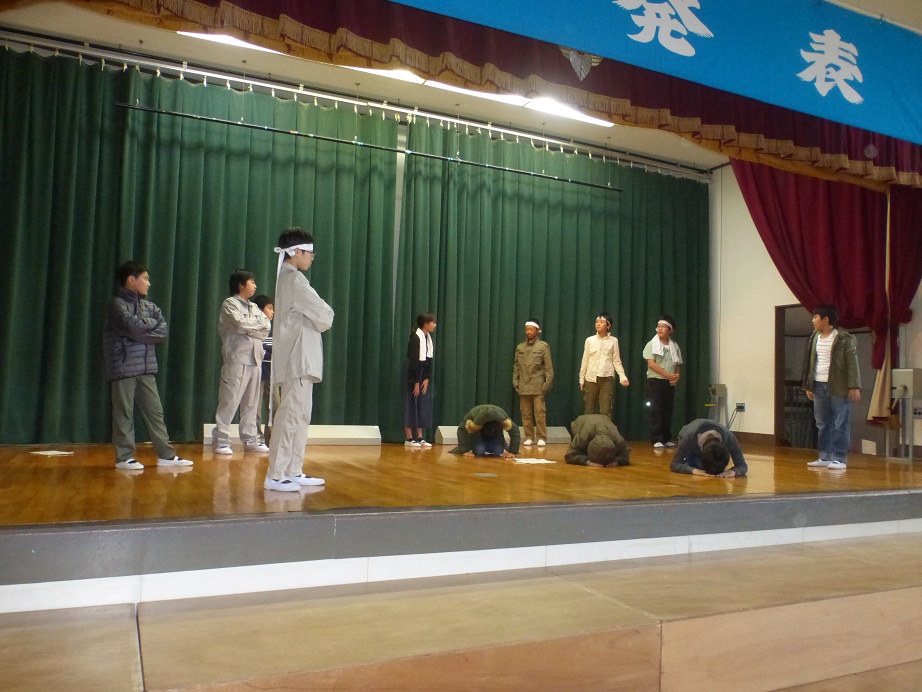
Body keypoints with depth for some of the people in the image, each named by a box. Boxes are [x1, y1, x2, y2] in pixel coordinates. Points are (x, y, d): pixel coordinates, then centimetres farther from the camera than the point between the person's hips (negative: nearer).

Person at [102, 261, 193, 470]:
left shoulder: (149, 306, 14)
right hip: (123, 368, -6)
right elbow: (132, 326, -19)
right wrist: (152, 322, -3)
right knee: (124, 413, 0)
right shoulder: (117, 304, -4)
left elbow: (163, 331, 2)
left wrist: (141, 329, -10)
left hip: (146, 368, 6)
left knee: (155, 411, 6)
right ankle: (124, 457, 8)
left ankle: (166, 454, 10)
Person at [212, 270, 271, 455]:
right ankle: (220, 440, -1)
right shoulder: (229, 304, 1)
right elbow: (240, 323, -17)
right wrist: (258, 324, -1)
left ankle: (251, 439, 13)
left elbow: (266, 328, 8)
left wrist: (250, 329, -9)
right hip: (237, 358, -7)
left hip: (255, 359, 7)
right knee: (230, 401, -7)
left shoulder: (254, 307, 21)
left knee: (252, 402, 8)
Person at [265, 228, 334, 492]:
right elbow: (323, 317, -16)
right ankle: (275, 476, -5)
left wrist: (320, 318, 2)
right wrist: (326, 316, 4)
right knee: (291, 415, -9)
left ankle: (293, 471, 18)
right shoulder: (294, 279, -12)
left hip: (299, 360, 10)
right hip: (298, 359, -10)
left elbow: (310, 316, 20)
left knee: (301, 415, 12)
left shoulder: (288, 278, 20)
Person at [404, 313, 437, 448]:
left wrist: (427, 379, -1)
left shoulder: (428, 338, 7)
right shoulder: (415, 338, -17)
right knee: (411, 406, -3)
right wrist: (416, 382, -18)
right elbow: (414, 362, -19)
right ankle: (409, 439, 2)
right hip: (414, 377, -8)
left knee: (423, 407, 8)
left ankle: (419, 438, 13)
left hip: (424, 378, 8)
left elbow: (429, 360, 7)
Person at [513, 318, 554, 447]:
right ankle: (529, 437, 14)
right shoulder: (520, 347, 11)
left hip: (538, 386, -4)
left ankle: (541, 437, 4)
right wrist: (515, 381, 5)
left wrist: (547, 384, -8)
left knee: (540, 413, -4)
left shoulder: (543, 346, -1)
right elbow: (516, 366, 13)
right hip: (523, 386, 4)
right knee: (526, 413, 6)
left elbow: (549, 367, -3)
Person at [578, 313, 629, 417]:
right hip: (591, 378, 1)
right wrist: (581, 378, 8)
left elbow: (616, 361, 2)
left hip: (607, 378, -1)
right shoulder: (590, 340, 4)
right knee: (589, 409, 6)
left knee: (605, 411, -1)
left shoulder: (613, 341, 2)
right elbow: (585, 361, 8)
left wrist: (622, 376, -11)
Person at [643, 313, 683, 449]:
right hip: (655, 381, -4)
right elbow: (651, 364, -13)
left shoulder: (675, 346, 9)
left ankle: (667, 439, 14)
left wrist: (677, 376, -7)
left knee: (668, 411, 6)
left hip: (670, 383, 4)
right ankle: (657, 440, -3)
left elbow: (678, 365, 14)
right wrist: (668, 375, -17)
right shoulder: (651, 344, -3)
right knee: (656, 411, -5)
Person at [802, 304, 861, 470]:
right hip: (819, 386, 6)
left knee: (840, 425, -1)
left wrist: (854, 387, -15)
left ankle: (840, 459, 4)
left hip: (838, 387, -6)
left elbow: (852, 364, -10)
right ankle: (825, 457, 16)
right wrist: (808, 386, 13)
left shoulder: (844, 339, -8)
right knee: (822, 424, 9)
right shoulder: (814, 338, 11)